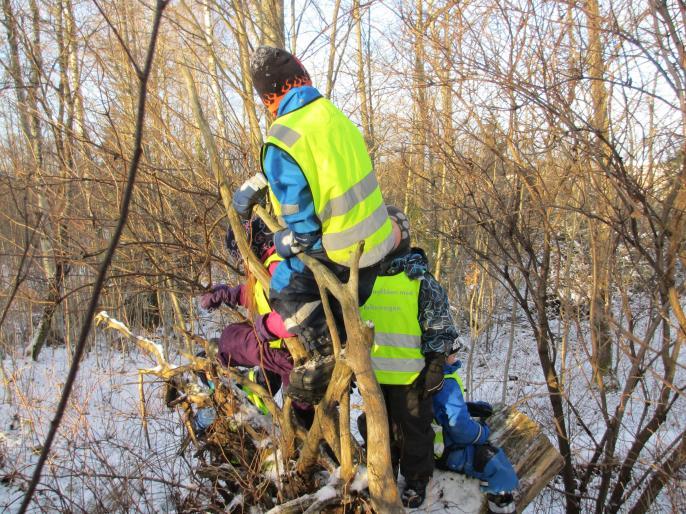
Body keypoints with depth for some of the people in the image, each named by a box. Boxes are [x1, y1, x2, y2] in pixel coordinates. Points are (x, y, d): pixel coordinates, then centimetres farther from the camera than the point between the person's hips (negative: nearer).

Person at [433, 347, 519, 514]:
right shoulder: (446, 384, -31)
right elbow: (461, 427, -30)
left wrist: (469, 406, 5)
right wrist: (483, 431, -10)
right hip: (447, 453, -10)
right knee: (496, 463, -10)